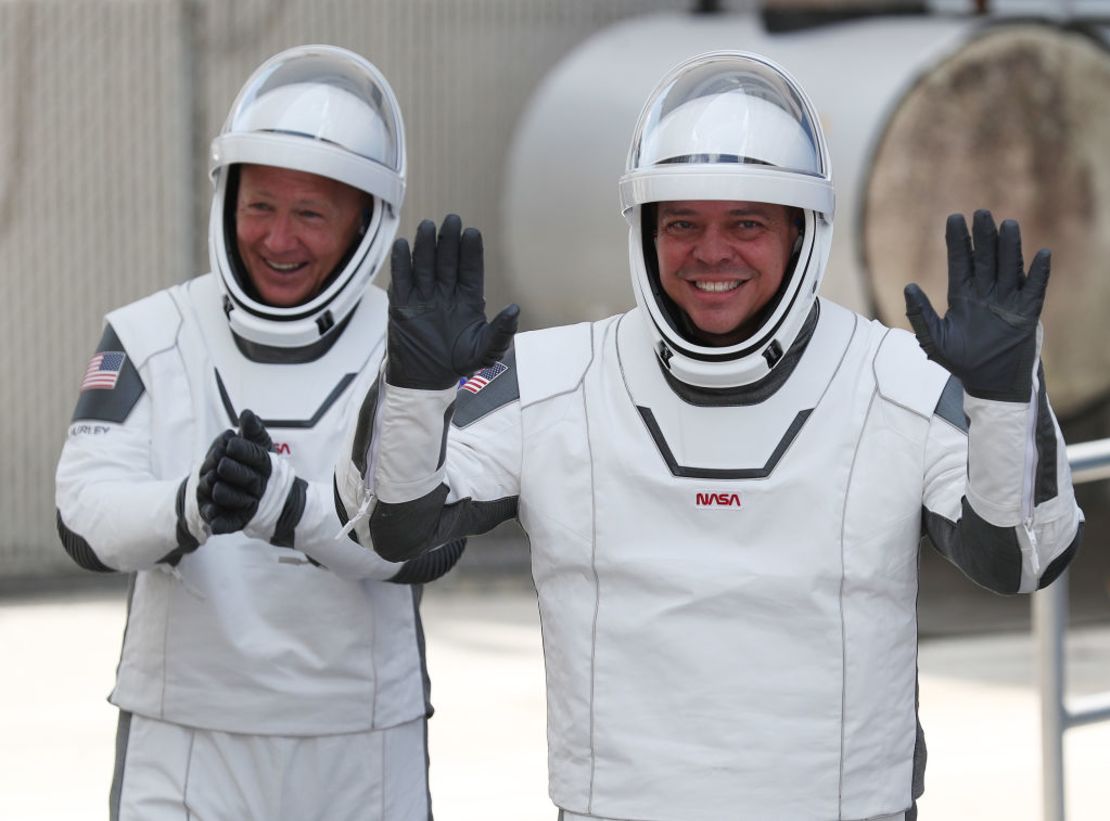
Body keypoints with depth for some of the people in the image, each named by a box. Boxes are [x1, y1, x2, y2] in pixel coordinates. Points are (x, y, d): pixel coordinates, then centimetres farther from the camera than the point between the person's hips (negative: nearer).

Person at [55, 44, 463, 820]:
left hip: (363, 754, 0)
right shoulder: (151, 338, 2)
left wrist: (283, 507, -32)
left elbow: (427, 545, -14)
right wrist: (188, 508, -32)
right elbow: (87, 517, -10)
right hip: (184, 747, 0)